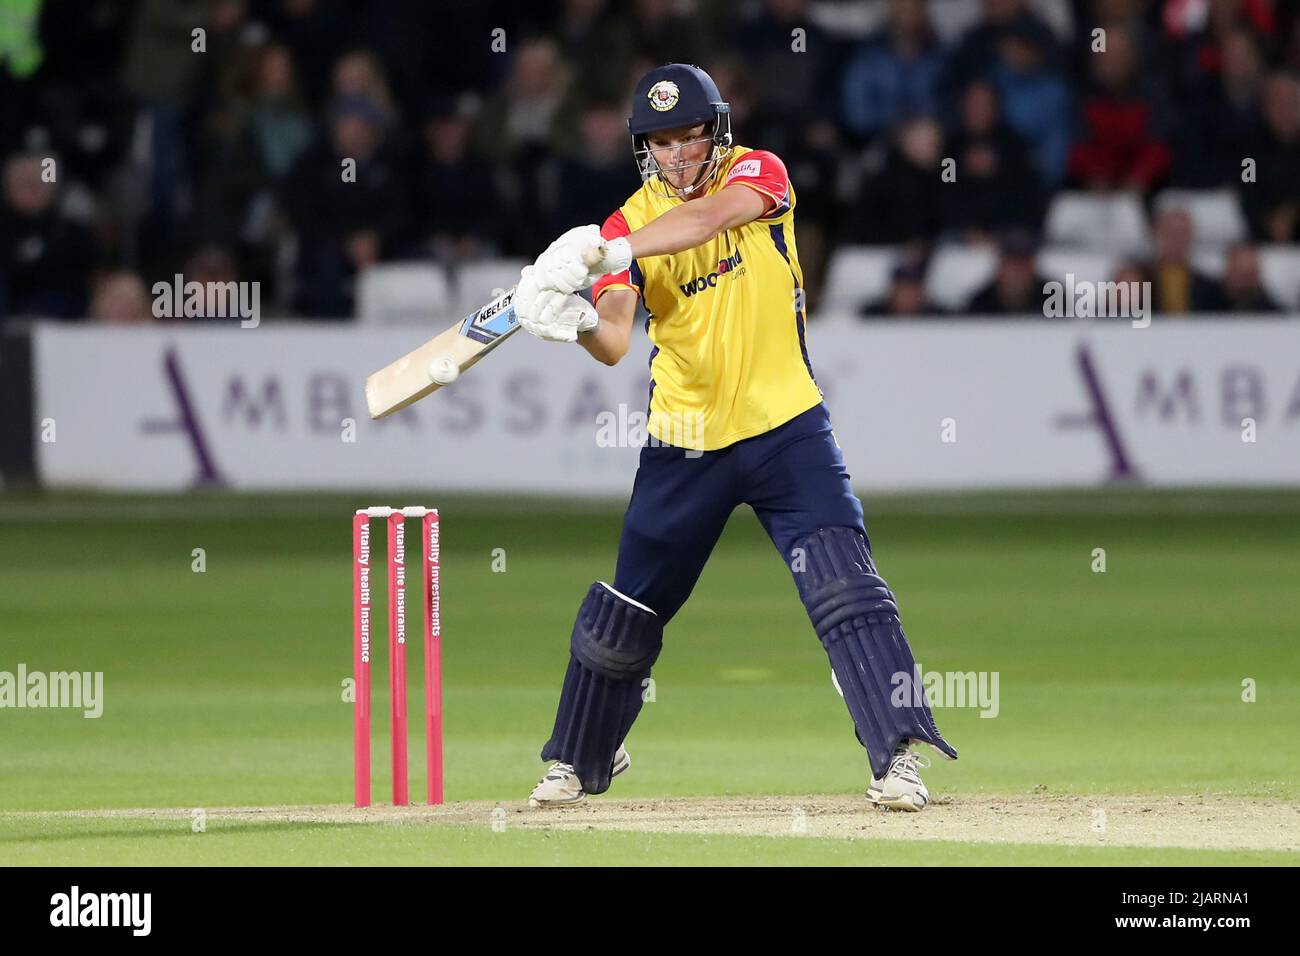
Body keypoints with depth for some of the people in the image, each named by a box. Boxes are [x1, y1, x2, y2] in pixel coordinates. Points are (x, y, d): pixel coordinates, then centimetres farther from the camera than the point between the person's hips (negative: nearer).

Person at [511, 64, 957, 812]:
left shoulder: (758, 174, -6)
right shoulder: (630, 223, -3)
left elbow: (705, 218, -29)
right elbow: (616, 341, -16)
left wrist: (610, 250, -43)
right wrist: (579, 323, -39)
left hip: (787, 432, -2)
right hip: (687, 443, 2)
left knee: (843, 582, -18)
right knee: (624, 612, 12)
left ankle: (900, 756, -17)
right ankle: (580, 759, 33)